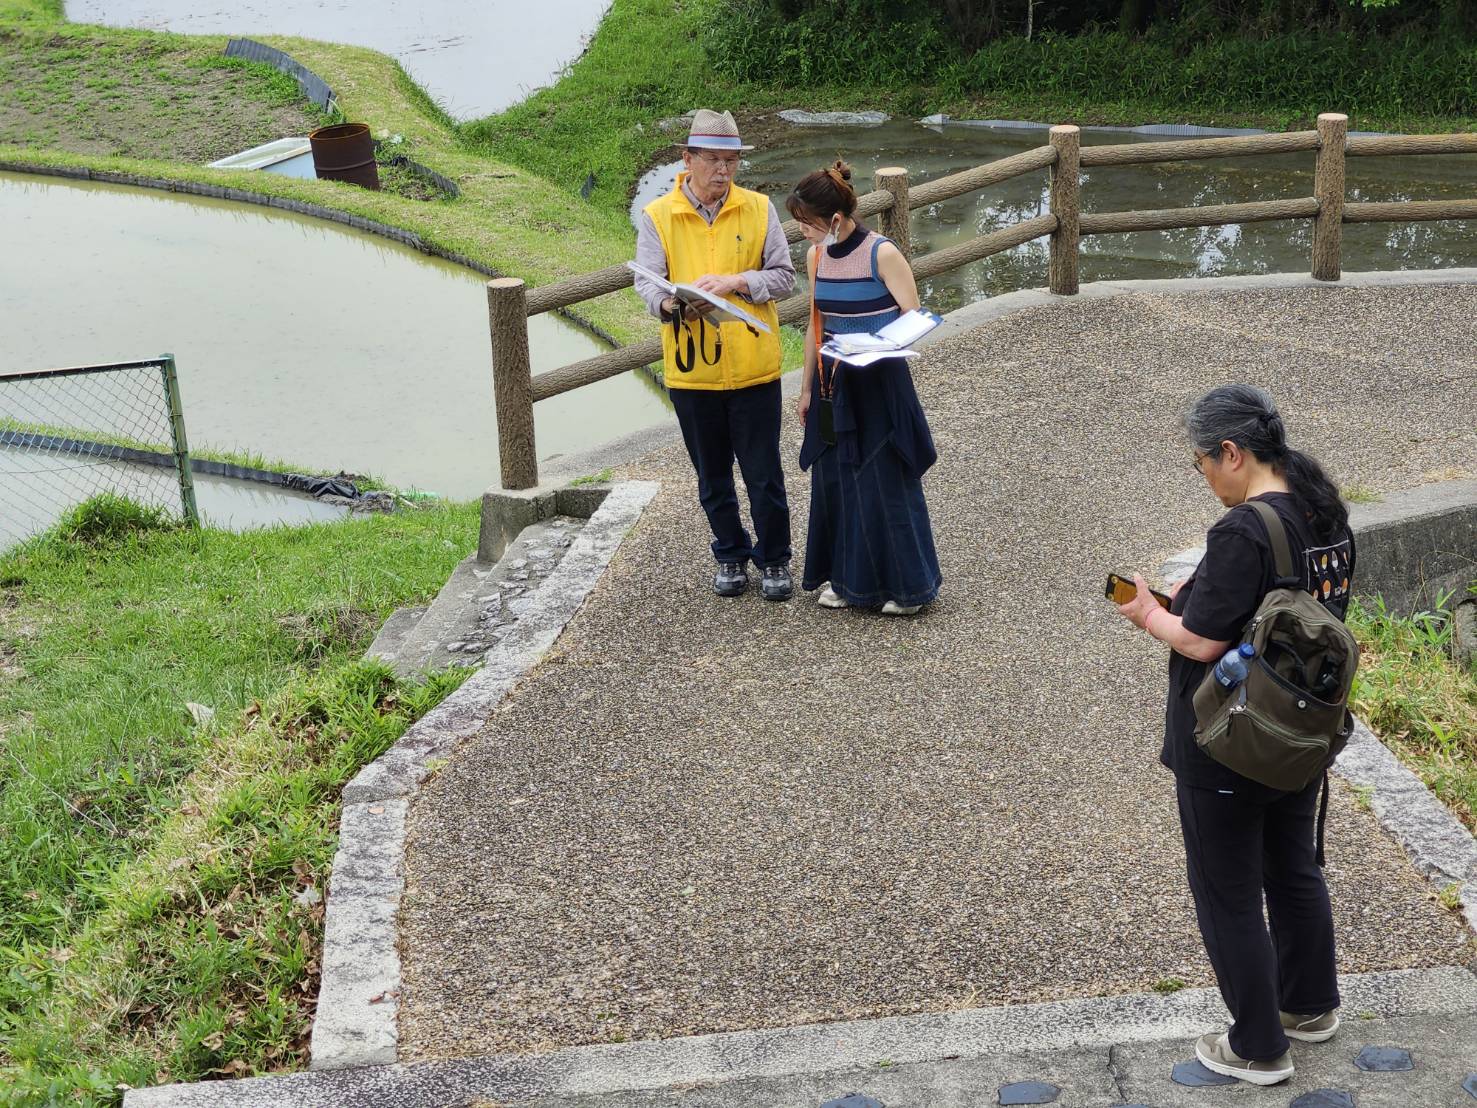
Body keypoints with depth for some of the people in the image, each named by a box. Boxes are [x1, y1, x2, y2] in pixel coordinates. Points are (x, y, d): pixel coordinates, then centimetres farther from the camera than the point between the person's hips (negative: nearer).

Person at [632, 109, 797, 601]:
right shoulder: (657, 216, -1)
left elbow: (783, 276, 0)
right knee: (712, 477, 14)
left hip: (753, 368, 0)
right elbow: (647, 281, -8)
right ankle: (731, 555, 32)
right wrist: (670, 304, -31)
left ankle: (774, 559, 22)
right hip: (691, 371, 1)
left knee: (764, 473, 4)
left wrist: (734, 282, -16)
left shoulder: (758, 209, 1)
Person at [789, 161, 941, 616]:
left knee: (886, 482, -1)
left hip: (880, 382, -6)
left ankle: (906, 584, 13)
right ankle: (842, 577, 24)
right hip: (833, 383, 6)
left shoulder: (882, 254, -14)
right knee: (834, 480, 9)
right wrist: (807, 387, 16)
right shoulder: (816, 255, 4)